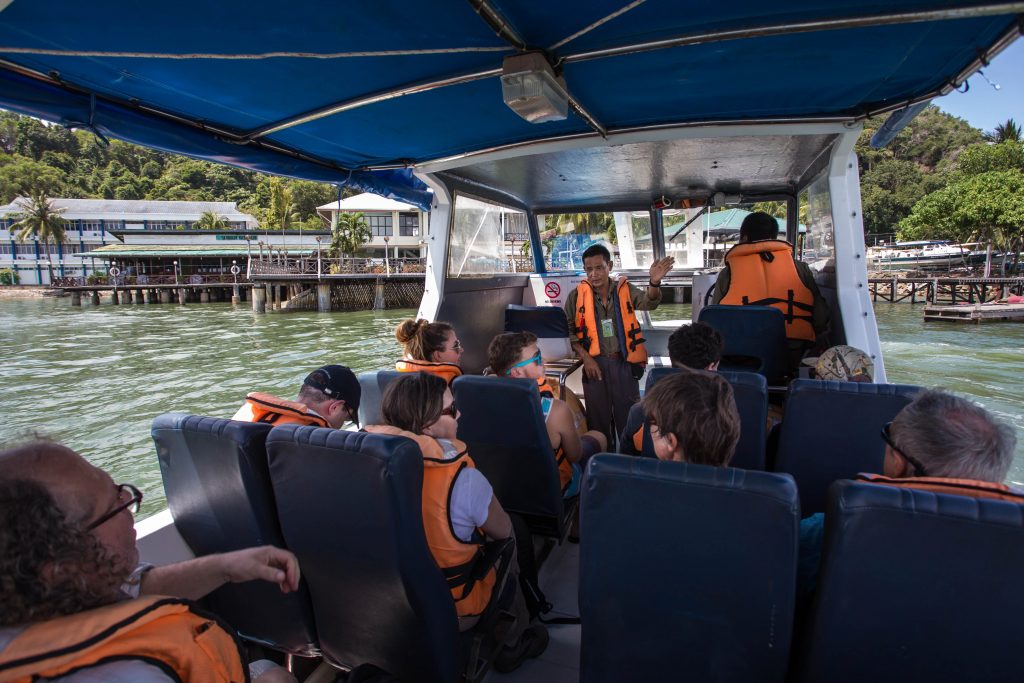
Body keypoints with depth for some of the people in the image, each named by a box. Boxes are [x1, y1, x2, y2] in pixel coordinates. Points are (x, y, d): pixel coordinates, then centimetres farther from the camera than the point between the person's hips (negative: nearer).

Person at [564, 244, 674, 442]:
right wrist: (585, 357, -10)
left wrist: (654, 282, -38)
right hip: (595, 364, 0)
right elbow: (568, 330, -1)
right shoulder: (577, 295, -1)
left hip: (624, 363, 0)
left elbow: (648, 302, -17)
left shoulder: (625, 290, 1)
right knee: (598, 418, 12)